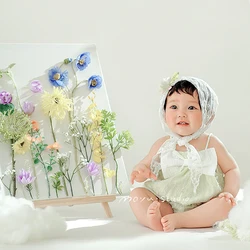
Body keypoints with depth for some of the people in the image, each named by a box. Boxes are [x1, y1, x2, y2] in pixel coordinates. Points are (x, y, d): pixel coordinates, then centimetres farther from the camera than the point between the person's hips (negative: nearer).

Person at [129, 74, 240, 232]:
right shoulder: (163, 145, 7)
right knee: (137, 193, -15)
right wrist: (141, 172, -12)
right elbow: (144, 166, 13)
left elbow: (232, 169, 6)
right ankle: (154, 221, -42)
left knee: (225, 205, -28)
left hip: (202, 208, -2)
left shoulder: (211, 143, 3)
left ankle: (178, 220, -34)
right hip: (166, 205, 2)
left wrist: (229, 192, -12)